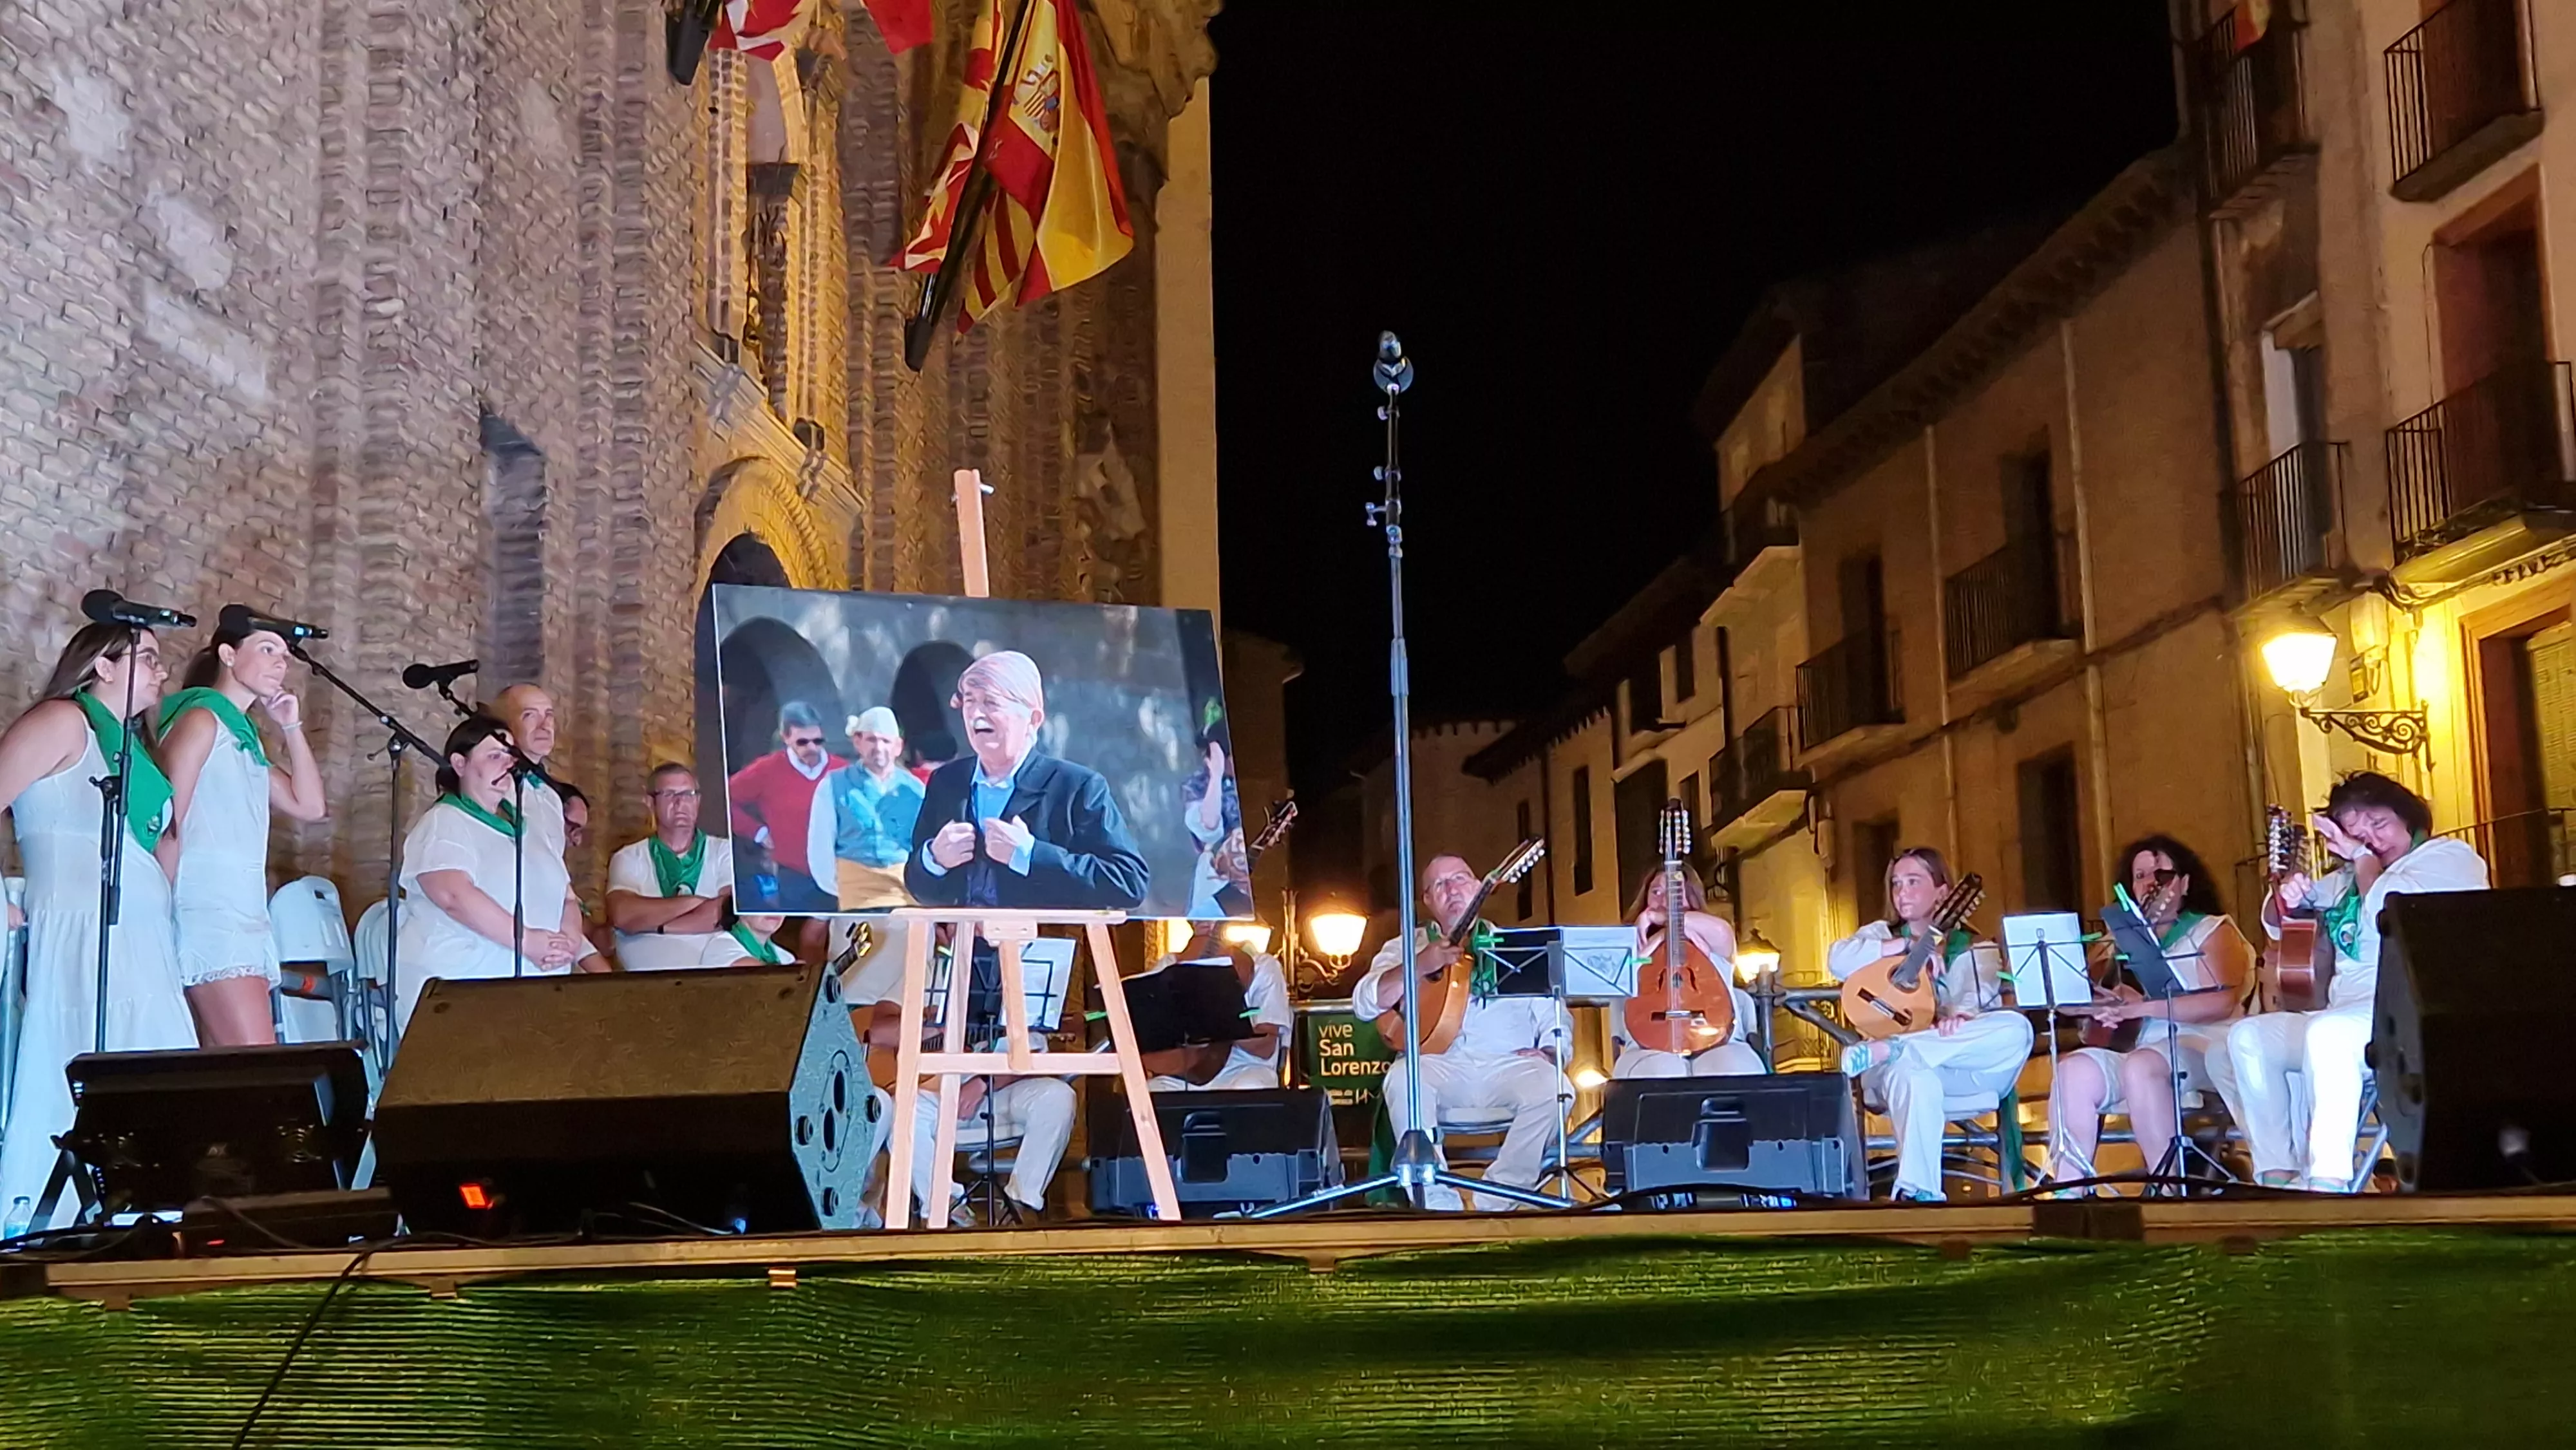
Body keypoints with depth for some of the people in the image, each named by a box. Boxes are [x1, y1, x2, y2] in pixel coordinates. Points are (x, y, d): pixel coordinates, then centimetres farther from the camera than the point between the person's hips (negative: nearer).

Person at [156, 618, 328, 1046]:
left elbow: (308, 806, 20)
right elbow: (166, 824, -10)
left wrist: (292, 728, 15)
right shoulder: (202, 720, -3)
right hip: (207, 912, -9)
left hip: (243, 915, 9)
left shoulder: (245, 735, 22)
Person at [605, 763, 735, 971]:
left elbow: (718, 916, -3)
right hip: (649, 976, -1)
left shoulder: (724, 851, 11)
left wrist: (658, 925, -5)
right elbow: (623, 916, -7)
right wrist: (696, 901, -6)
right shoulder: (628, 859, 11)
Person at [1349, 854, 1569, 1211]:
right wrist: (1419, 967, -11)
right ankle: (1438, 1204, -26)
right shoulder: (1404, 948, 19)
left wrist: (1548, 1054, -8)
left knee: (1551, 1086, -30)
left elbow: (1554, 1018, 14)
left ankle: (1496, 1203, -19)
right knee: (1402, 1079, -34)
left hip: (1508, 1066, 1)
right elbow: (1365, 1004, 3)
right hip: (1441, 1064, -1)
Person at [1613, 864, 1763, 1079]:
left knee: (1732, 1068, -35)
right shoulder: (1635, 943, 24)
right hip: (1653, 1048, 0)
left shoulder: (1711, 944, 21)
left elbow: (1721, 931, -5)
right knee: (1659, 1071, -37)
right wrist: (1661, 936, 1)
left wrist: (1653, 916, 1)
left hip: (1716, 1043, 0)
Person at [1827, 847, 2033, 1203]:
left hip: (1961, 1070, 1)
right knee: (1912, 1073, -39)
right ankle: (1918, 1193, -44)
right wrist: (1908, 946, -9)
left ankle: (1889, 1049, -36)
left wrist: (1960, 1015, -32)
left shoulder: (1970, 948, 15)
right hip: (1898, 1070, -1)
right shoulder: (1882, 935, 17)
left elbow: (1982, 993, -8)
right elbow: (1838, 959, -4)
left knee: (2016, 1029, -29)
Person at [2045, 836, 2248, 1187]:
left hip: (2202, 1044, -5)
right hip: (2140, 1049, 5)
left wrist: (2142, 1006, -18)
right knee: (2075, 1069, -24)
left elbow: (2222, 1002, -11)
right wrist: (2105, 1009, -10)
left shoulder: (2213, 930, 7)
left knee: (2140, 1066, -36)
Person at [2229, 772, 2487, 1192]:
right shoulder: (2348, 879, 23)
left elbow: (2387, 907, -18)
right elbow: (2275, 923, 31)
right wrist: (2288, 897, 7)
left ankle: (2329, 1181, -39)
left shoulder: (2451, 857, 2)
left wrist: (2362, 857, 0)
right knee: (2248, 1036, -1)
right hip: (2345, 1017, 9)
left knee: (2327, 1032, -35)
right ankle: (2277, 1175, -8)